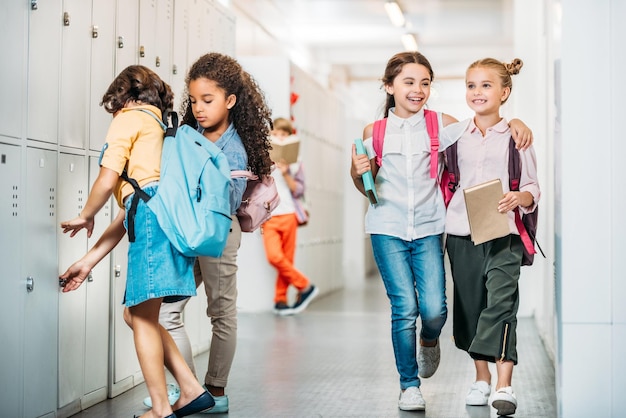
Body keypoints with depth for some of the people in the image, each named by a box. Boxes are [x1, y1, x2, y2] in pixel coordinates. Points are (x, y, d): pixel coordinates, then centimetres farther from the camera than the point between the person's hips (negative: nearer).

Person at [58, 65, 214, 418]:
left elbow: (107, 181, -3)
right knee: (135, 313, 14)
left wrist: (85, 217, 19)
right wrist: (88, 262, 28)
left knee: (142, 317, -4)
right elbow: (128, 211, 29)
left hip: (154, 214, -8)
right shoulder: (161, 130, 34)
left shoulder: (129, 117, 10)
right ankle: (192, 390, 11)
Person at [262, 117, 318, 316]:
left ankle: (280, 300, 13)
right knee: (274, 256, -15)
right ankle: (304, 286, 1)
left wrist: (286, 174, -11)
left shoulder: (295, 161, 6)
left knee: (287, 259, 2)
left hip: (288, 215, 0)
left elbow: (298, 191, 2)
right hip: (268, 216, 0)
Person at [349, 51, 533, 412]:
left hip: (428, 228, 0)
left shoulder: (441, 125, 4)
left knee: (435, 309, -10)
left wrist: (515, 122, -8)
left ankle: (429, 341, 28)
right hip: (388, 229, 0)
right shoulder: (374, 131, 6)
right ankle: (409, 386, 11)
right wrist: (357, 171, -8)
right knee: (404, 308, -6)